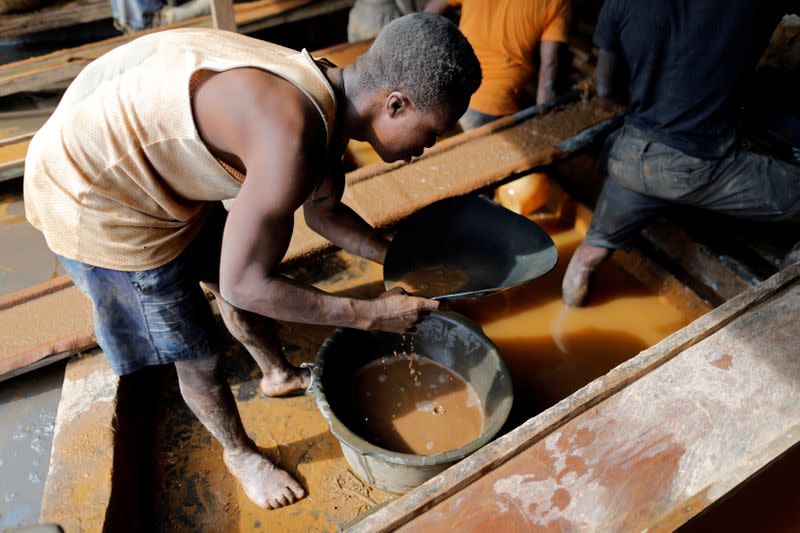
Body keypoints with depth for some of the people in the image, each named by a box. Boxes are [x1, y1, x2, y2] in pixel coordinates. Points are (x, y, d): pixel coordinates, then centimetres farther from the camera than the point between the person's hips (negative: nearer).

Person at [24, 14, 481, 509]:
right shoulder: (292, 138, -36)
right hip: (97, 201, -8)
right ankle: (241, 454, 37)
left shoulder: (329, 100, -6)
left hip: (157, 166, 8)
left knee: (237, 283, 24)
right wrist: (371, 314, -19)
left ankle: (280, 374, 52)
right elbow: (246, 284, -26)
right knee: (199, 356, 7)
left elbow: (323, 211, 11)